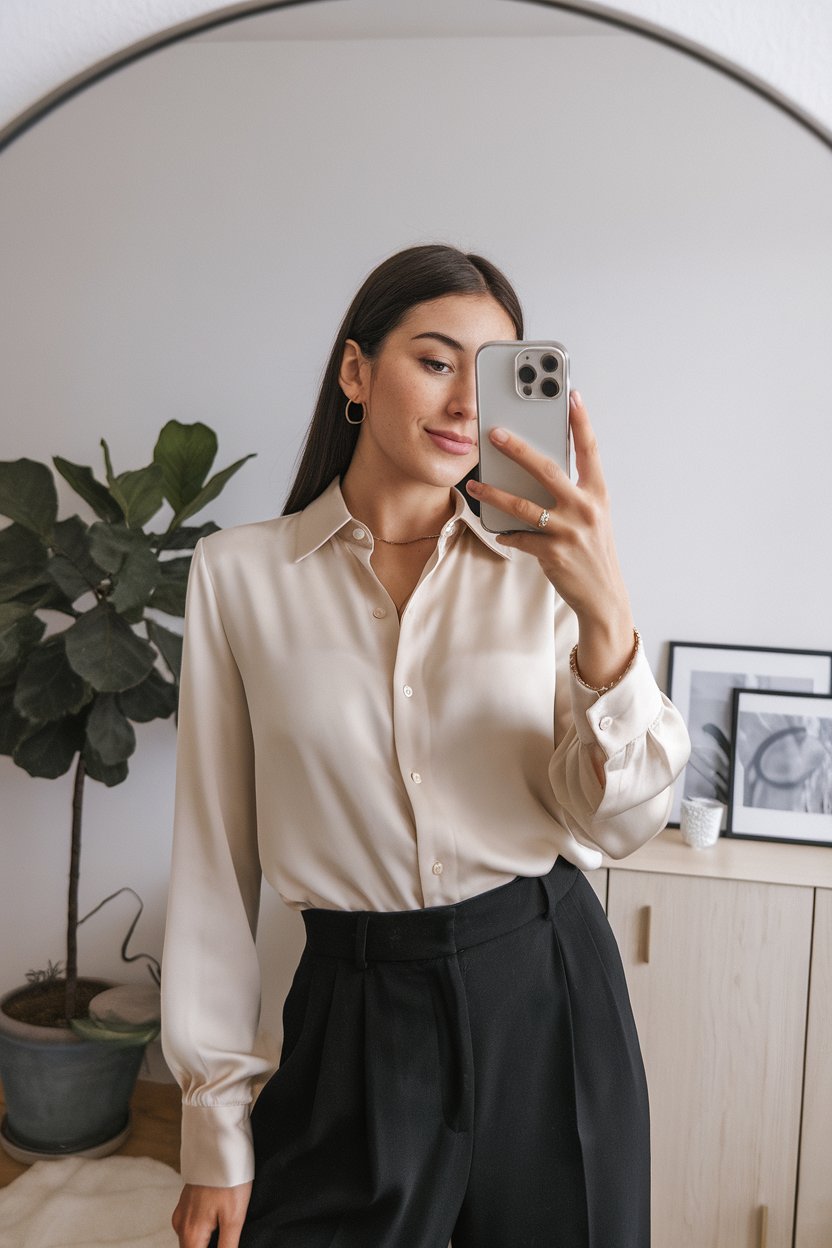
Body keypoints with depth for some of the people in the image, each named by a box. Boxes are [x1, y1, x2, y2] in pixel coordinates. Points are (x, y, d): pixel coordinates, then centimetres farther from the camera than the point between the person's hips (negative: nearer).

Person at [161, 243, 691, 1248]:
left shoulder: (540, 565, 0)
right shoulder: (239, 573, -3)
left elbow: (618, 824, -8)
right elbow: (215, 855, -2)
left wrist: (606, 618, -26)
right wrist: (215, 1124, 0)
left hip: (548, 993, 2)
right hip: (356, 1013, -1)